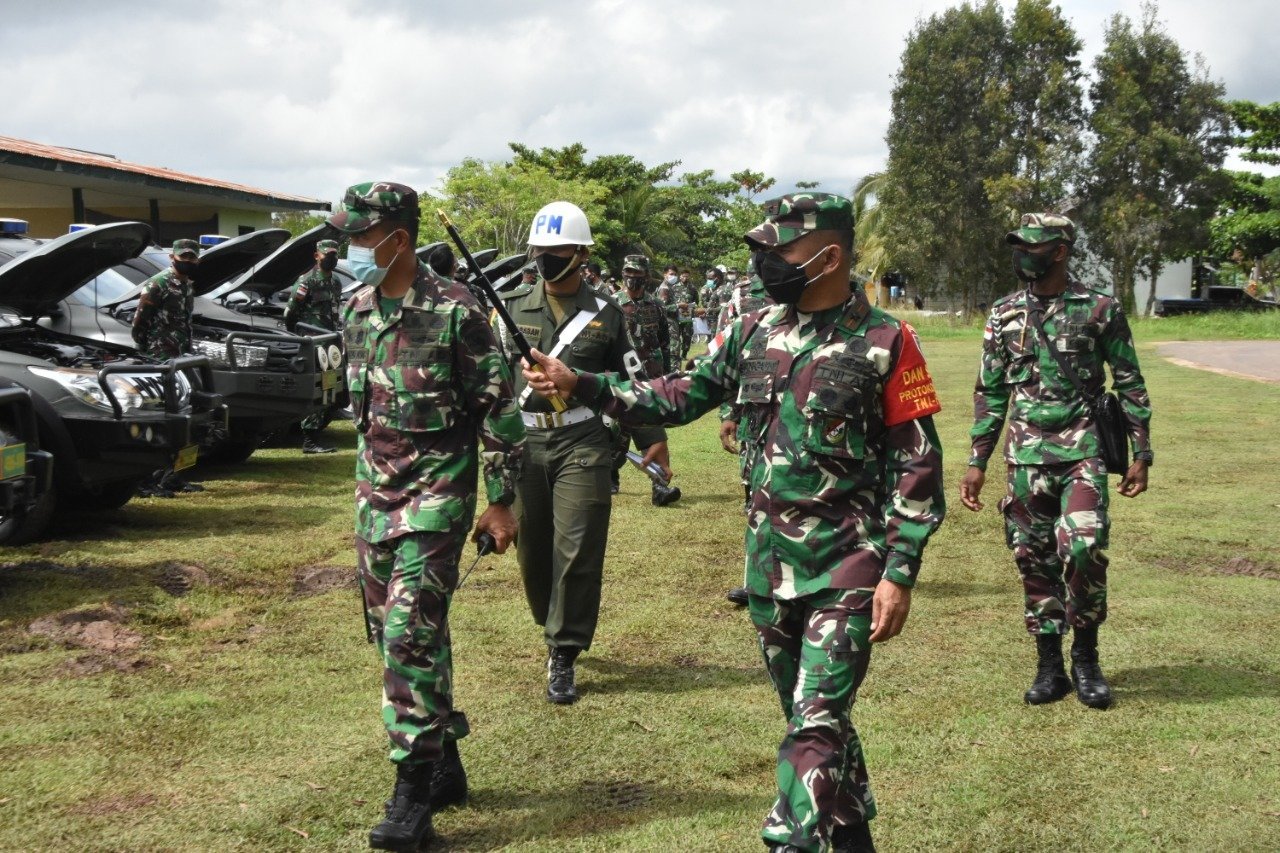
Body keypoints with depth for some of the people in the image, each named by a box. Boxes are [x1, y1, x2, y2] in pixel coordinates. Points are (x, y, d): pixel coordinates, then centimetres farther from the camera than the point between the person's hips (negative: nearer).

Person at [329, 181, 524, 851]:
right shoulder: (356, 310, 8)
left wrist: (500, 501, -10)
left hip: (437, 492, -7)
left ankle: (414, 794, -6)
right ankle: (444, 766, 25)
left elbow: (498, 408, -10)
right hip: (375, 491, 8)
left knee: (410, 631, -14)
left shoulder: (453, 310, -13)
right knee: (391, 634, 10)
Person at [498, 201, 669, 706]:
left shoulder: (605, 313, 6)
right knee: (532, 550, 9)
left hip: (583, 445, -2)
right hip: (523, 443, 2)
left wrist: (652, 439, 9)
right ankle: (557, 629, 34)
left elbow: (632, 380, 11)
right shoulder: (512, 306, 7)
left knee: (577, 552, -7)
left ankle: (563, 657, 3)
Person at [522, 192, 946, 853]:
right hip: (768, 560, 6)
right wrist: (581, 385, 2)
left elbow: (917, 466, -10)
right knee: (810, 715, 18)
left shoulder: (884, 343, -11)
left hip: (847, 565, -6)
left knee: (815, 724, -9)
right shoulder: (754, 333, 5)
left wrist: (899, 572, -14)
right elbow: (680, 397, 12)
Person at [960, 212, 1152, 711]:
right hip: (1026, 456, 3)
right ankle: (1049, 666, 17)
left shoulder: (1099, 310, -1)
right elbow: (989, 392, 12)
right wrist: (977, 462, 8)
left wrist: (1141, 453, 0)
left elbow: (1130, 384, 4)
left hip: (1083, 451, -3)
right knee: (1034, 558, 5)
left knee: (1083, 548, -17)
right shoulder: (1004, 315, 8)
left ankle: (1086, 657, 4)